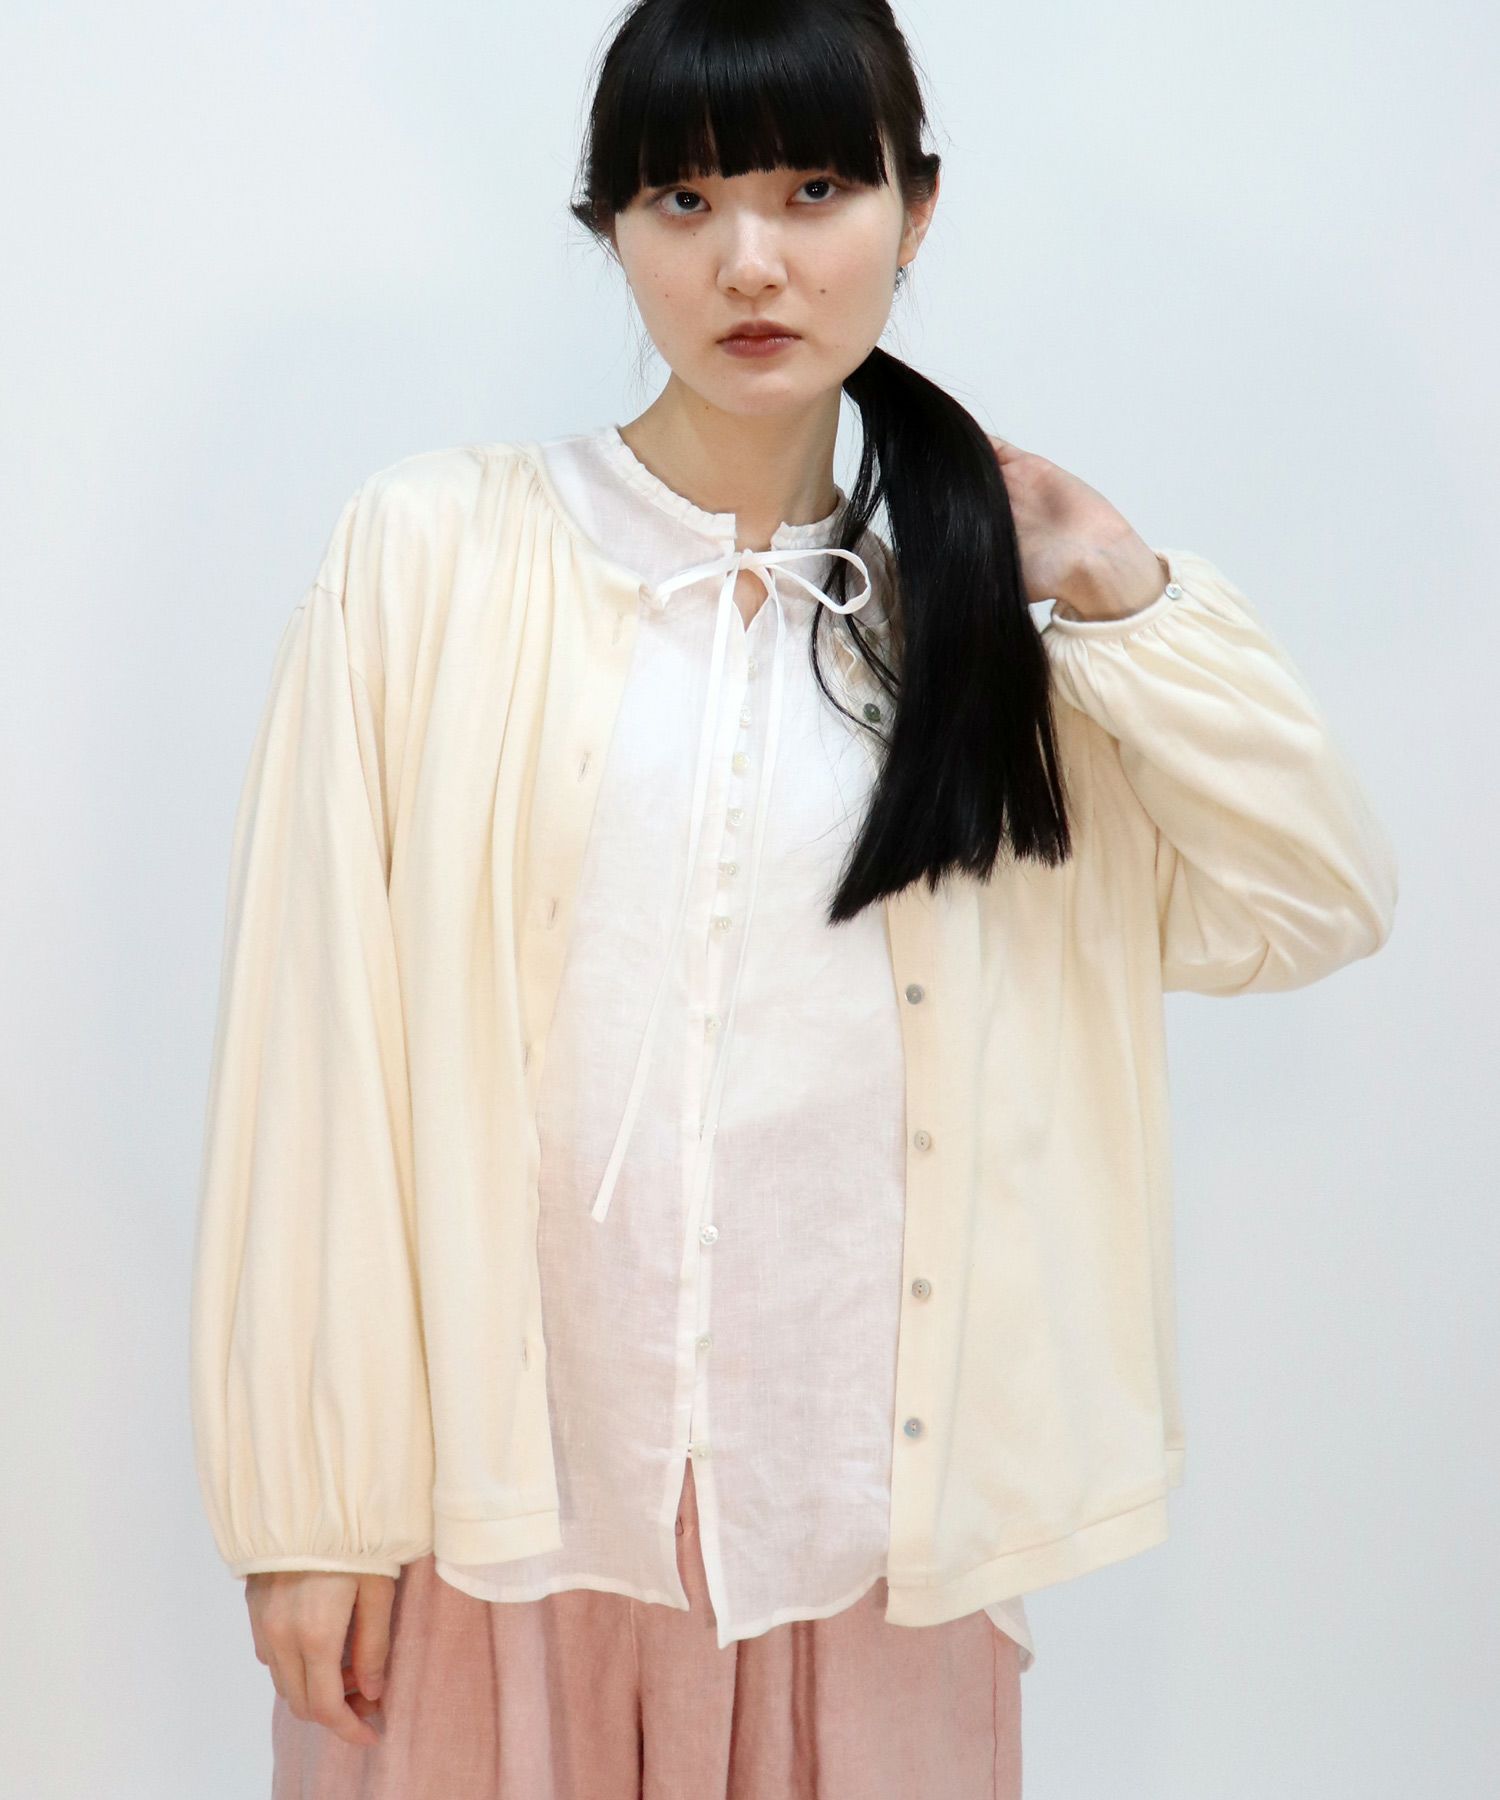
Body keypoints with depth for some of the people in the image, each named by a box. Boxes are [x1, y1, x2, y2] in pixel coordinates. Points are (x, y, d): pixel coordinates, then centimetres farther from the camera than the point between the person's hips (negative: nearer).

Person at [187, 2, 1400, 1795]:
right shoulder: (434, 554, -4)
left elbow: (1310, 903, 3)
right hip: (500, 1487, -2)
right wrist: (311, 1499, -7)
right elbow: (316, 1048, -6)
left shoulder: (949, 615, 6)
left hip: (855, 1505, 3)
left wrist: (1119, 591, -2)